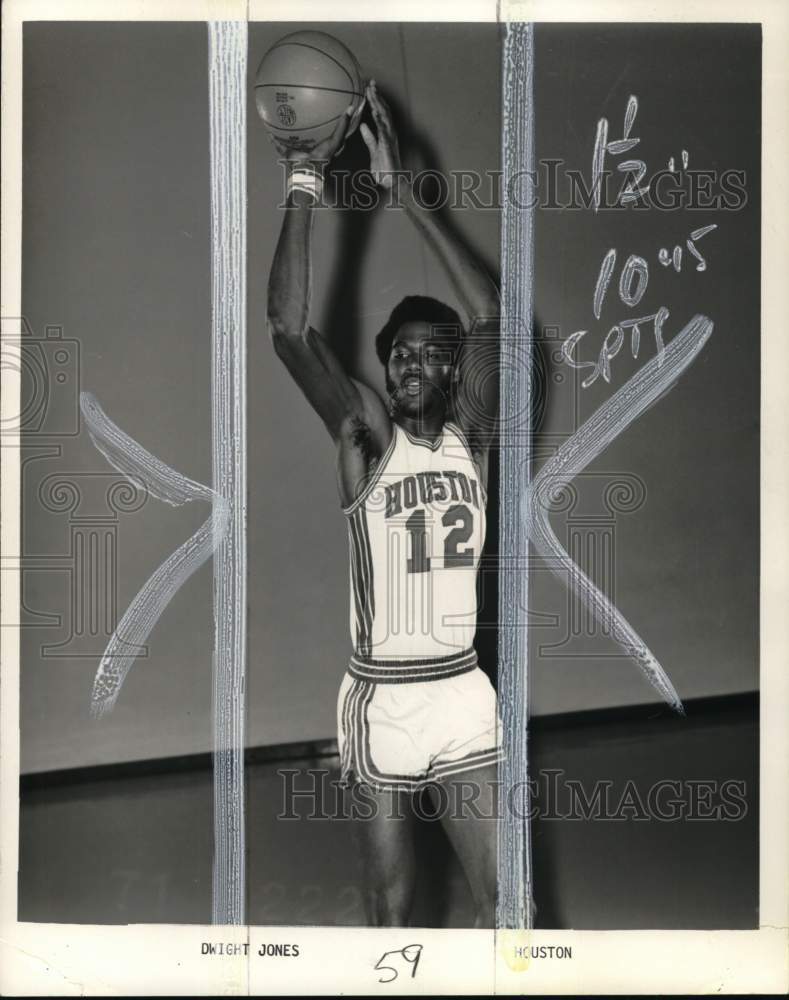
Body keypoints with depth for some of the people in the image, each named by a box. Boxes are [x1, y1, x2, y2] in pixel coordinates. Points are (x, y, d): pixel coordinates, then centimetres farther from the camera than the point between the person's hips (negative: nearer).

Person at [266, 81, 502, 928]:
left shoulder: (471, 435, 2)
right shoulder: (365, 436, -5)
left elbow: (488, 317, -11)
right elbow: (289, 330, -19)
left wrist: (402, 190, -14)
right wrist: (304, 184, -20)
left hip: (465, 694, 3)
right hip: (381, 699, -2)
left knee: (502, 902, 6)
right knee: (391, 908, 10)